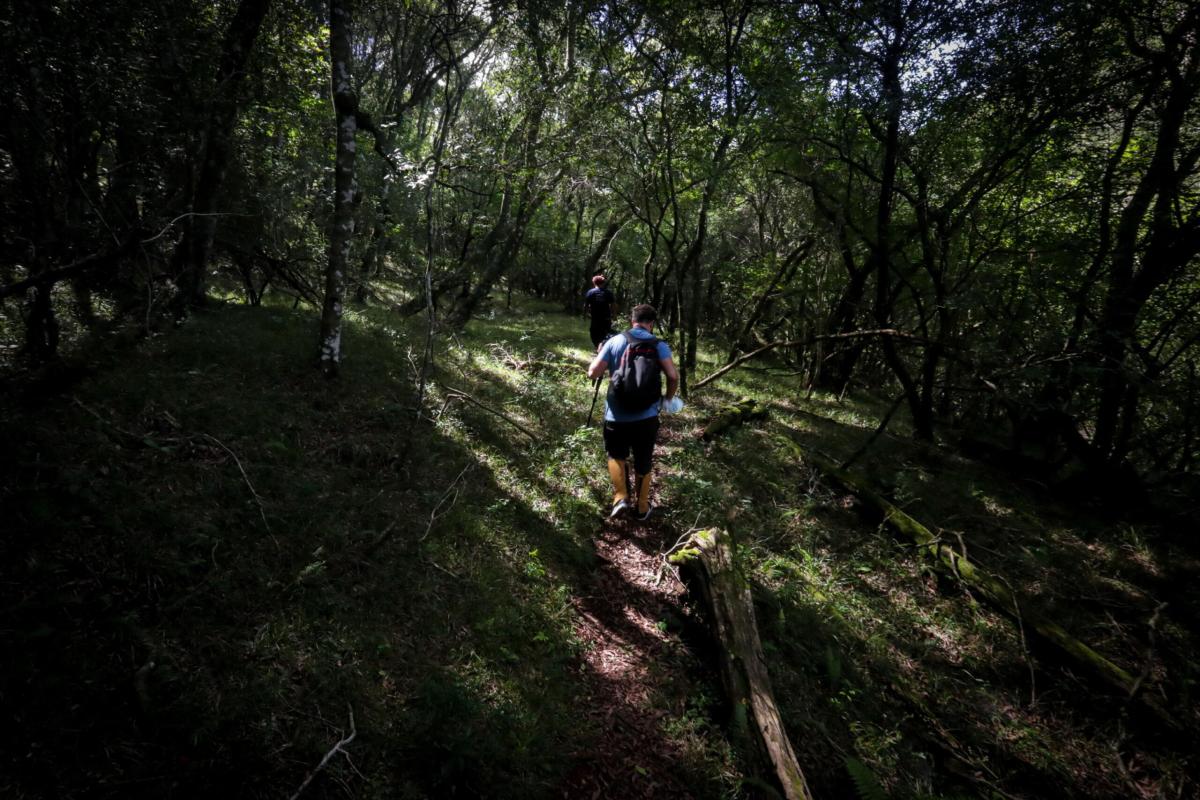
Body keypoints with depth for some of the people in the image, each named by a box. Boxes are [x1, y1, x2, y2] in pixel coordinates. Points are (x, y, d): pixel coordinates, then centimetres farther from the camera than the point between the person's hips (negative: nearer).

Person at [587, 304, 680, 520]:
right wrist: (668, 398, 5)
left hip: (617, 415, 0)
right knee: (643, 461, 17)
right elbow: (673, 375, -13)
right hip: (647, 416, 0)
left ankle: (620, 496, 7)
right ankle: (642, 507, 28)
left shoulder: (614, 342, -3)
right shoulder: (659, 345, -4)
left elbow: (593, 373, -5)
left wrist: (598, 356, 15)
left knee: (616, 454, 23)